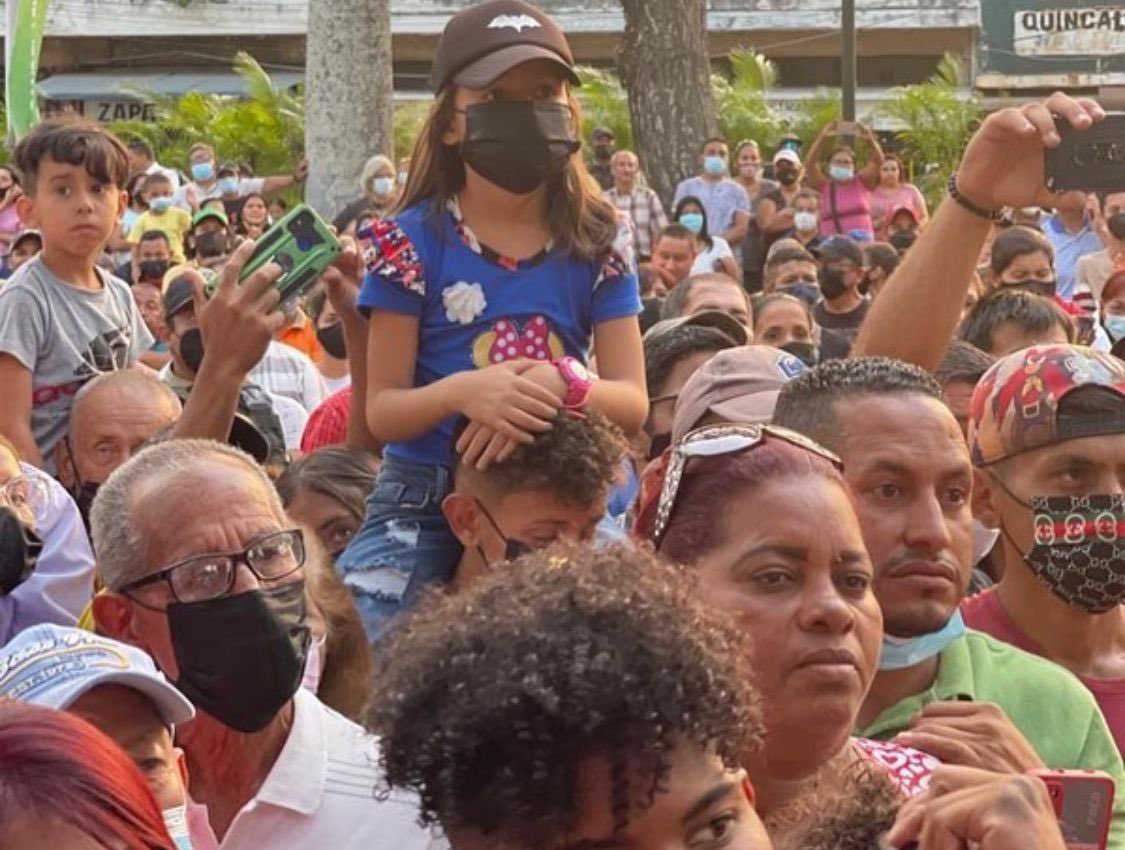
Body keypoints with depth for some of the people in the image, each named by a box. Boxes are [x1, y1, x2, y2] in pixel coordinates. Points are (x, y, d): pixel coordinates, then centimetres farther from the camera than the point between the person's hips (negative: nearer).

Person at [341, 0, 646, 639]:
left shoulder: (596, 244, 4)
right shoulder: (414, 240, -2)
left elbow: (633, 402, -1)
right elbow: (380, 411, -4)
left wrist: (563, 387, -24)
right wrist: (459, 392, -26)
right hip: (423, 508, -2)